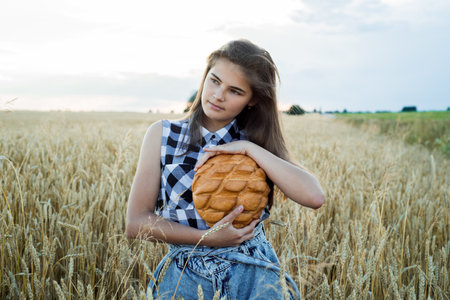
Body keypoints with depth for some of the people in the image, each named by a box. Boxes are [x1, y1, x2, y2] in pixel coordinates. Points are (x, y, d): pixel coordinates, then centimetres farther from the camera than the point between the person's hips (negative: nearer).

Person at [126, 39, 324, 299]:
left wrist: (250, 149, -12)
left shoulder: (256, 144, 6)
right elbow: (136, 222, 0)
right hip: (186, 275, -1)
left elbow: (314, 197, -9)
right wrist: (207, 237, -10)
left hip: (254, 274, 1)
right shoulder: (162, 135, 4)